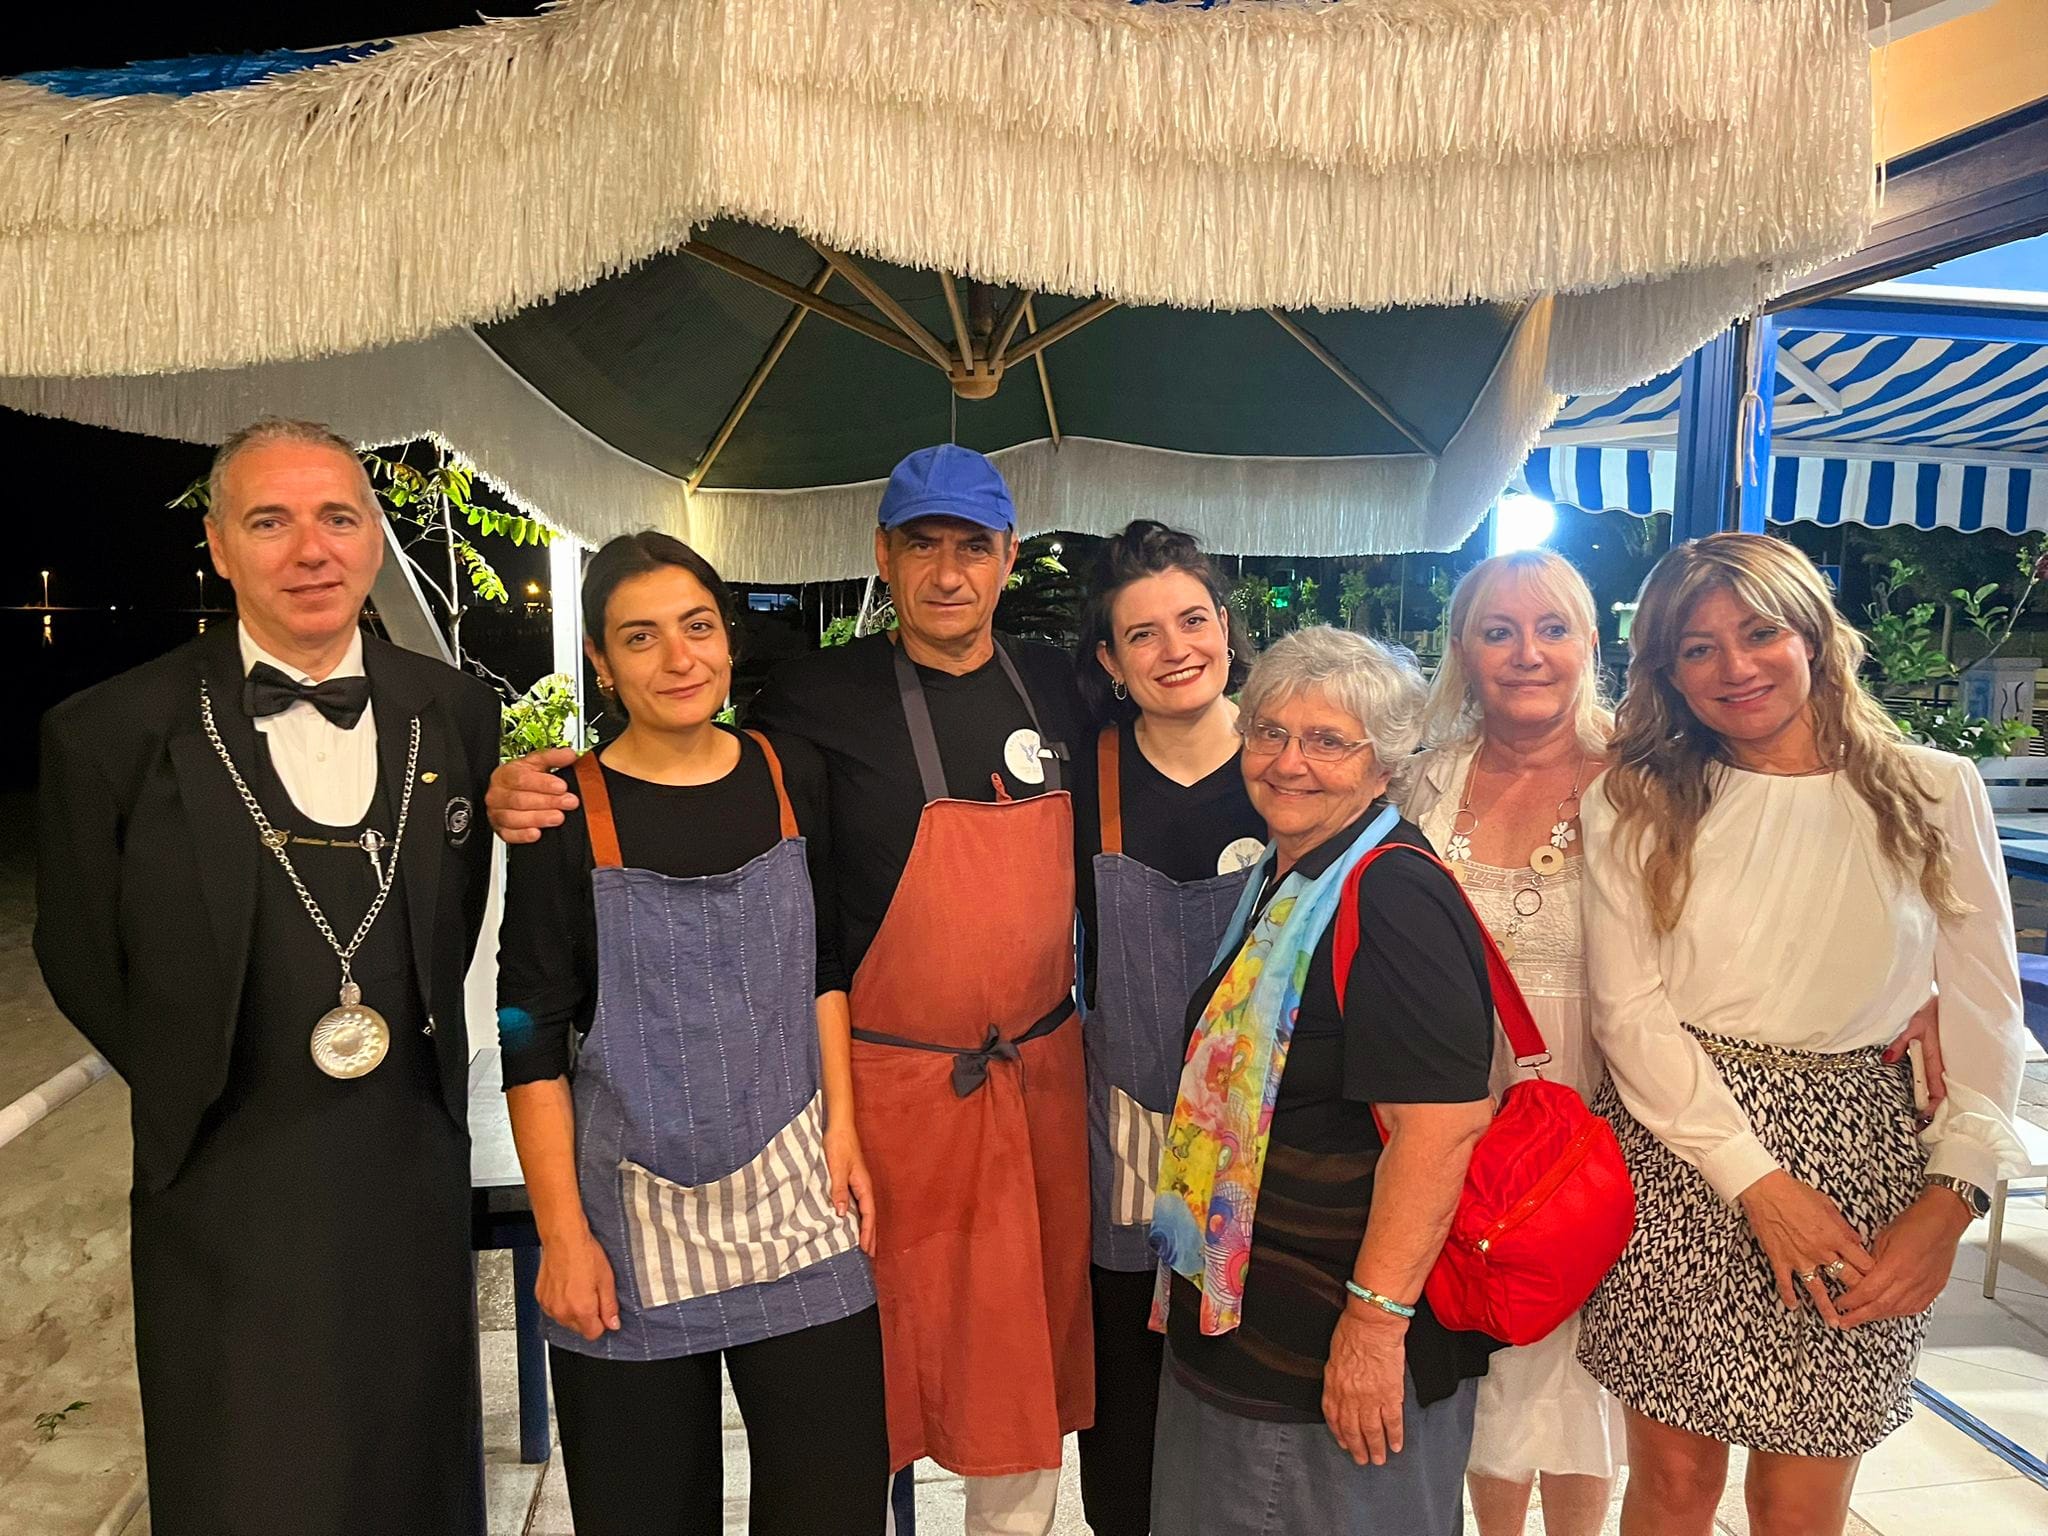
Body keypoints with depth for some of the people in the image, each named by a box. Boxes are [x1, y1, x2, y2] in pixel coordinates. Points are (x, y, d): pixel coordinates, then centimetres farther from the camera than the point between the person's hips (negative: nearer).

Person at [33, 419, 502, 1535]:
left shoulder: (454, 711, -2)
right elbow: (81, 960, 1)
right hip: (229, 1190, -2)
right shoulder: (114, 732, -10)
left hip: (415, 1163, 2)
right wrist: (196, 1086, 5)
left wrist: (409, 1050, 6)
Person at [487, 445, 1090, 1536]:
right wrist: (527, 798, -20)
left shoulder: (1053, 684, 4)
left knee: (1025, 1363, 18)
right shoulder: (823, 698, -10)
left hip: (1041, 1076, 4)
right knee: (873, 1369, 10)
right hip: (890, 1084, -4)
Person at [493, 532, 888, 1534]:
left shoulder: (791, 779, 1)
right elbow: (532, 1036, -5)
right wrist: (562, 1233, -6)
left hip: (794, 1191, 2)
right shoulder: (563, 816, -8)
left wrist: (843, 1130, 2)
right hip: (631, 1214, -2)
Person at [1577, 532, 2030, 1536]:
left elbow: (1985, 1015, 4)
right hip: (1676, 1159, 0)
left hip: (1862, 1164, 1)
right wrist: (1759, 1182, -12)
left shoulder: (1937, 792, 4)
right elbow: (1628, 1009, -4)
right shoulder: (1635, 806, 1)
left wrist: (1950, 1198, -8)